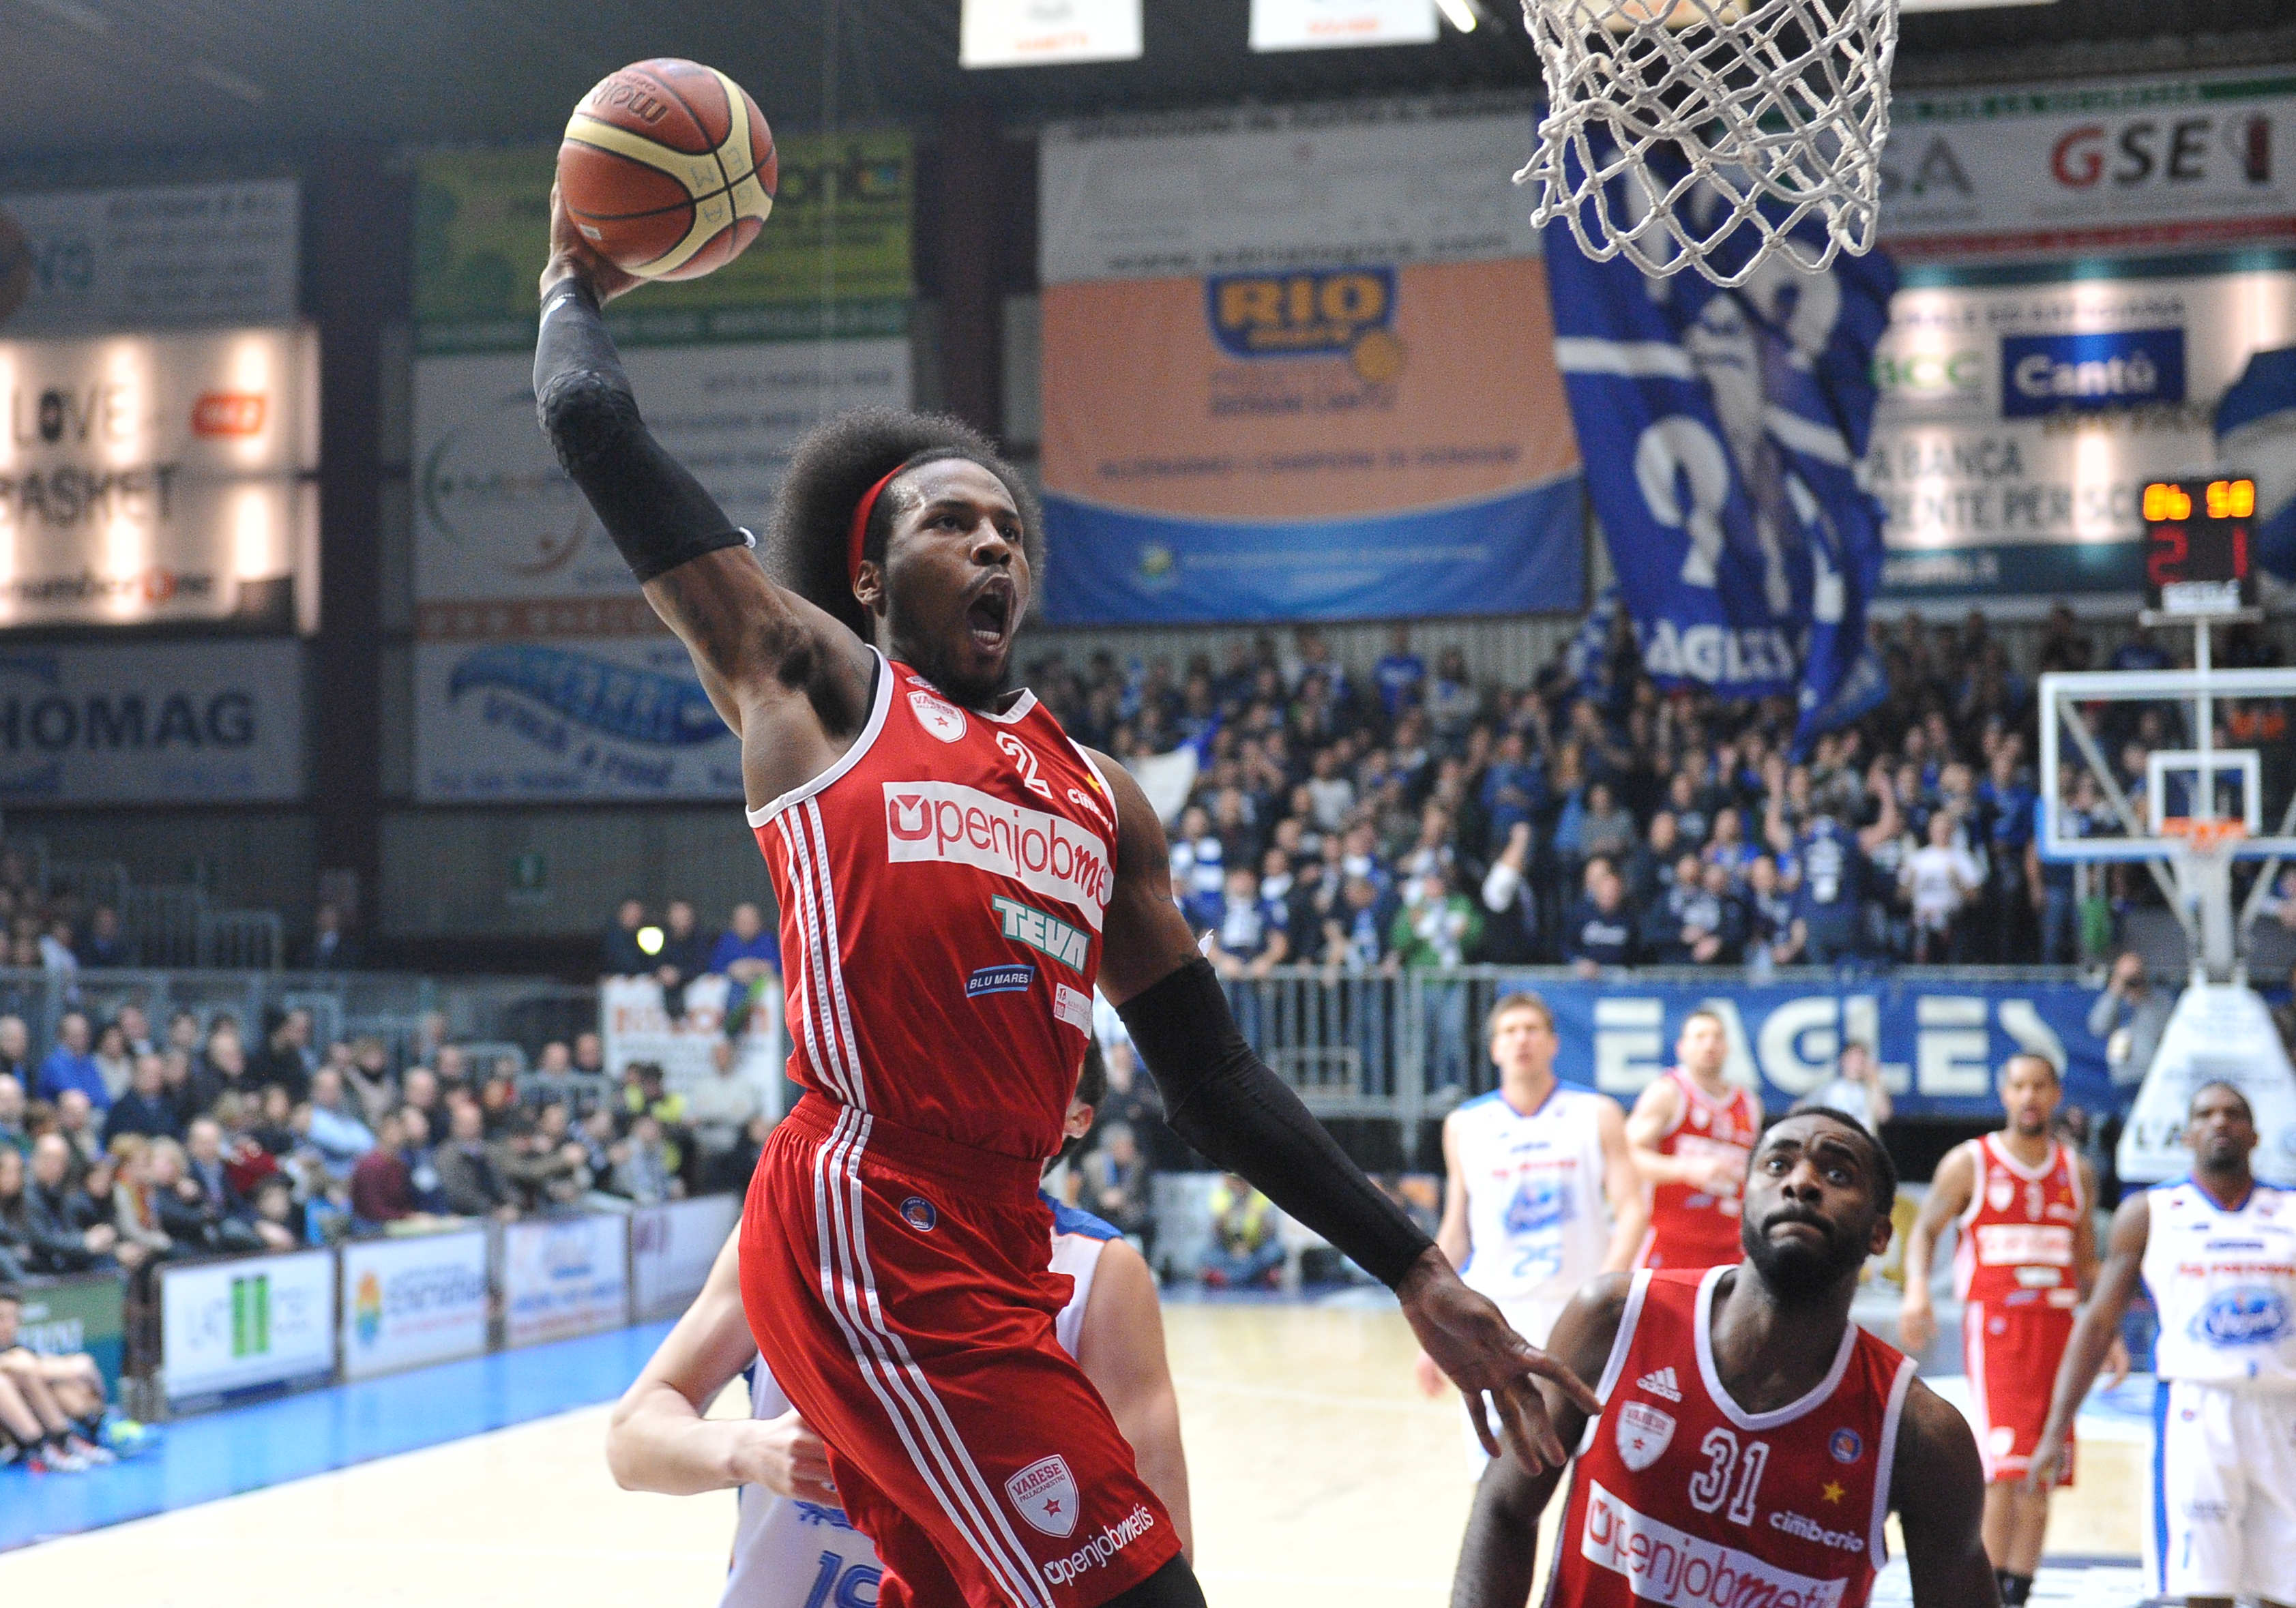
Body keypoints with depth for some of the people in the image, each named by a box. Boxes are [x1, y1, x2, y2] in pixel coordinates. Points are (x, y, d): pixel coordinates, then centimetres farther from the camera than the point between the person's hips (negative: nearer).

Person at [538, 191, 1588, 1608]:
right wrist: (577, 282, 29)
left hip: (992, 1248, 7)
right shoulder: (815, 685, 9)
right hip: (868, 1225, -7)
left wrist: (1414, 1273, 14)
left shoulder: (1101, 795, 23)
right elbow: (597, 424, 8)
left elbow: (1214, 1075, 20)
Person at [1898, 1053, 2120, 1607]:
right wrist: (1917, 1288, -13)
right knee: (2006, 1469, -14)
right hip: (1994, 1327, -4)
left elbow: (2087, 1262, 20)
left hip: (2057, 1328, 5)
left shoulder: (2076, 1172, 12)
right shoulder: (1969, 1163, 0)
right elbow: (1924, 1232, 5)